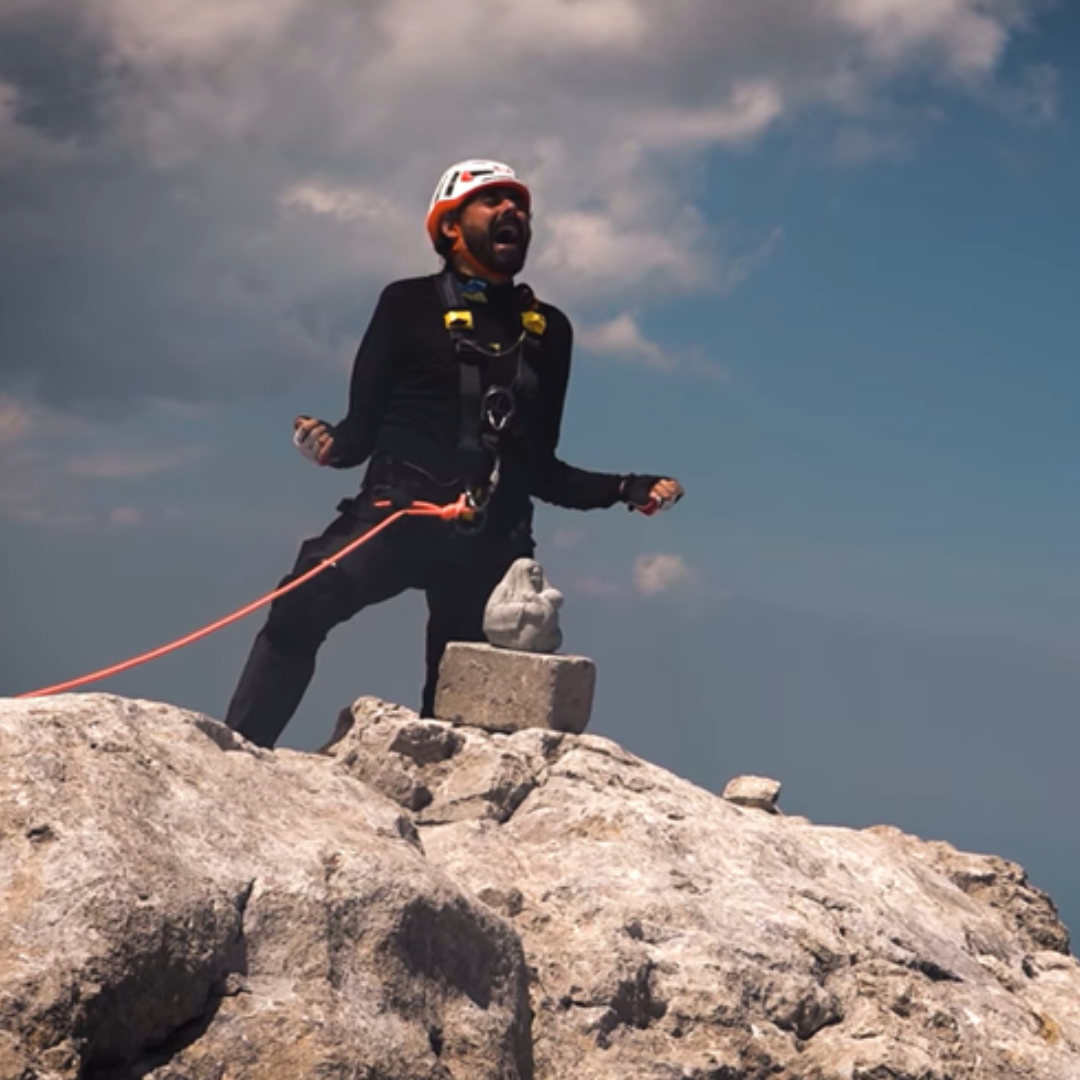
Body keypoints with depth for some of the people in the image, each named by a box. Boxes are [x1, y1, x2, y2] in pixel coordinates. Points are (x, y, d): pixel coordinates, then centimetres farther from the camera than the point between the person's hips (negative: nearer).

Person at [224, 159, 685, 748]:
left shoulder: (548, 330, 18)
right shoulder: (410, 305, 8)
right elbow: (361, 431, 5)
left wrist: (625, 489, 10)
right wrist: (329, 444, -15)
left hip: (494, 541, 4)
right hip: (399, 513, -4)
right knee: (302, 607, -27)